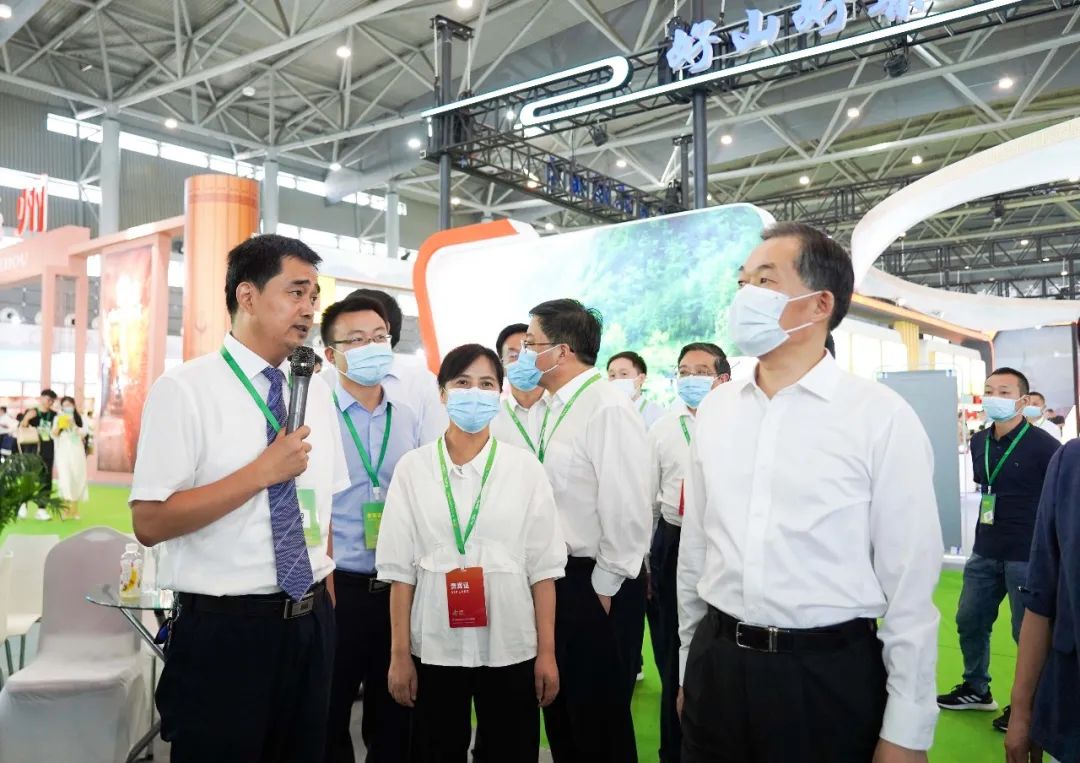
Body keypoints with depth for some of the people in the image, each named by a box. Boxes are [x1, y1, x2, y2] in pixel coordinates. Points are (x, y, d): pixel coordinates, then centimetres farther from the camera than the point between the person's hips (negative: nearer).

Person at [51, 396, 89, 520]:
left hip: (77, 451, 1)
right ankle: (66, 509, -9)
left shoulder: (79, 418, 6)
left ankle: (75, 509, 8)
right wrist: (59, 427, -15)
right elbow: (53, 435, 2)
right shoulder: (58, 418, 5)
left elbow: (83, 432, -3)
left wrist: (73, 426, -17)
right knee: (65, 478, -10)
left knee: (77, 477, 1)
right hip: (63, 451, -1)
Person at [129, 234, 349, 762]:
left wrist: (324, 608, 10)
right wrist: (263, 470, -21)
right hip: (222, 632, -5)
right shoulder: (184, 389, -11)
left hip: (310, 625, 6)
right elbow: (150, 522, -18)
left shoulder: (316, 393, 7)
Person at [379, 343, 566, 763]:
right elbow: (400, 568, 0)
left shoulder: (525, 468, 0)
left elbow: (543, 566, 0)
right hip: (435, 646, 0)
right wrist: (400, 653, 0)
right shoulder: (413, 468, -1)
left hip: (510, 646, 0)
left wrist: (547, 652, -2)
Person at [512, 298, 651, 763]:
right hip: (552, 575, 8)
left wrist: (604, 586, -16)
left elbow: (627, 507, -21)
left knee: (599, 715, 9)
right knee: (559, 706, 22)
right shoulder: (543, 407, 9)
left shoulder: (608, 410, -19)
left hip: (595, 582, -8)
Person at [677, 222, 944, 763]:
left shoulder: (881, 417, -10)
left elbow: (911, 584, -8)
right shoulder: (715, 409, 3)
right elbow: (694, 550, 9)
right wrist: (691, 665, 13)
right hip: (717, 667, 4)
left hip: (829, 676, -3)